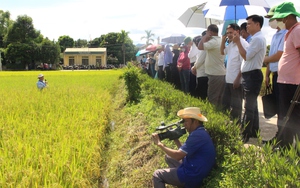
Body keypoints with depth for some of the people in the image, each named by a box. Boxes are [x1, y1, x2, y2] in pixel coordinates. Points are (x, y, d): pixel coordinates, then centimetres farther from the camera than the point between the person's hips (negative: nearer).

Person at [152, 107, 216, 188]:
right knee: (168, 157, 21)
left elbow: (178, 156, -23)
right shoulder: (201, 132, 11)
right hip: (195, 172, 10)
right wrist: (175, 139, 3)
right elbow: (183, 152, 13)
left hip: (192, 177, -10)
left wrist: (160, 144, -13)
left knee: (157, 175, 1)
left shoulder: (197, 135, -22)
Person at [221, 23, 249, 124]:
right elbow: (222, 52, 27)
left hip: (237, 81, -9)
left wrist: (238, 79, -23)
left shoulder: (243, 44, -16)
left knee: (236, 106, 2)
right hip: (229, 80, 9)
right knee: (225, 103, 17)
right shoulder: (231, 44, 11)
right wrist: (223, 40, 11)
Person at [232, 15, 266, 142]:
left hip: (252, 75, -11)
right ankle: (254, 132, 26)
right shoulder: (256, 38, 18)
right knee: (252, 105, 16)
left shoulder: (258, 39, -16)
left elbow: (246, 56, -20)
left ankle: (245, 135, -3)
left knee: (249, 107, -7)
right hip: (250, 75, 11)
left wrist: (238, 42, -14)